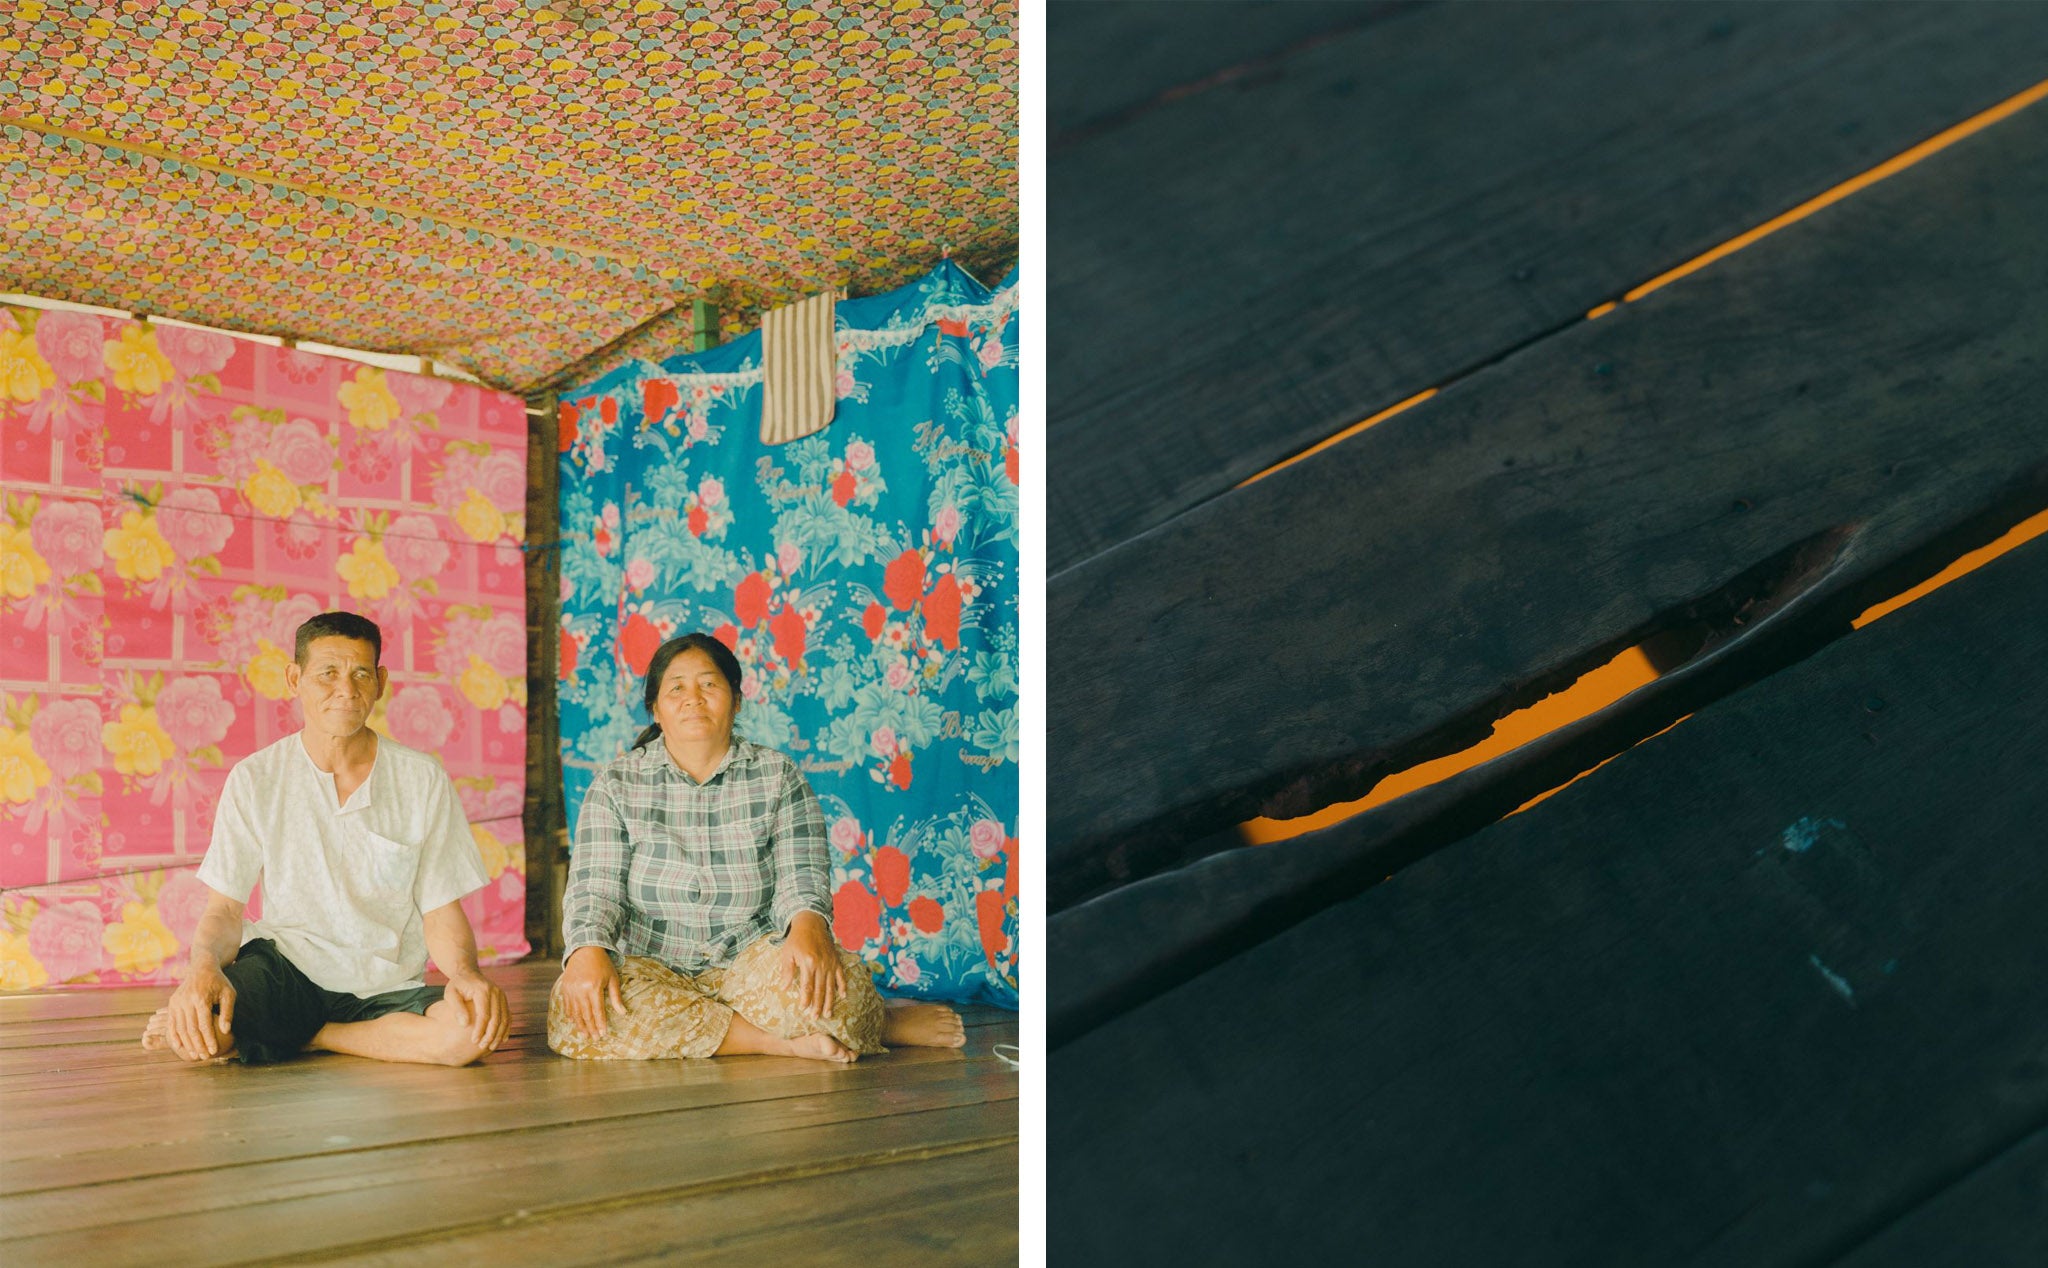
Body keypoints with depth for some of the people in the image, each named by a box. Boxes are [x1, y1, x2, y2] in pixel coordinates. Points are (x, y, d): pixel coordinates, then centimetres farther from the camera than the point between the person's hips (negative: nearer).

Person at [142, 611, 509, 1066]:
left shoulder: (422, 779, 0)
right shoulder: (255, 779, 1)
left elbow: (441, 910, 0)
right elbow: (225, 908, -2)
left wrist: (465, 973, -22)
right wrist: (204, 965, -26)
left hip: (387, 989, 1)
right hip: (284, 972, -1)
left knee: (471, 1030, -32)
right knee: (191, 1031, -34)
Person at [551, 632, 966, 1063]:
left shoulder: (777, 776, 3)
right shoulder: (615, 785, 3)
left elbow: (802, 874, -7)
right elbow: (595, 886, -7)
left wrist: (808, 925, -31)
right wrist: (588, 951, -30)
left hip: (750, 964, -1)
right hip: (651, 969, 2)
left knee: (844, 984, -35)